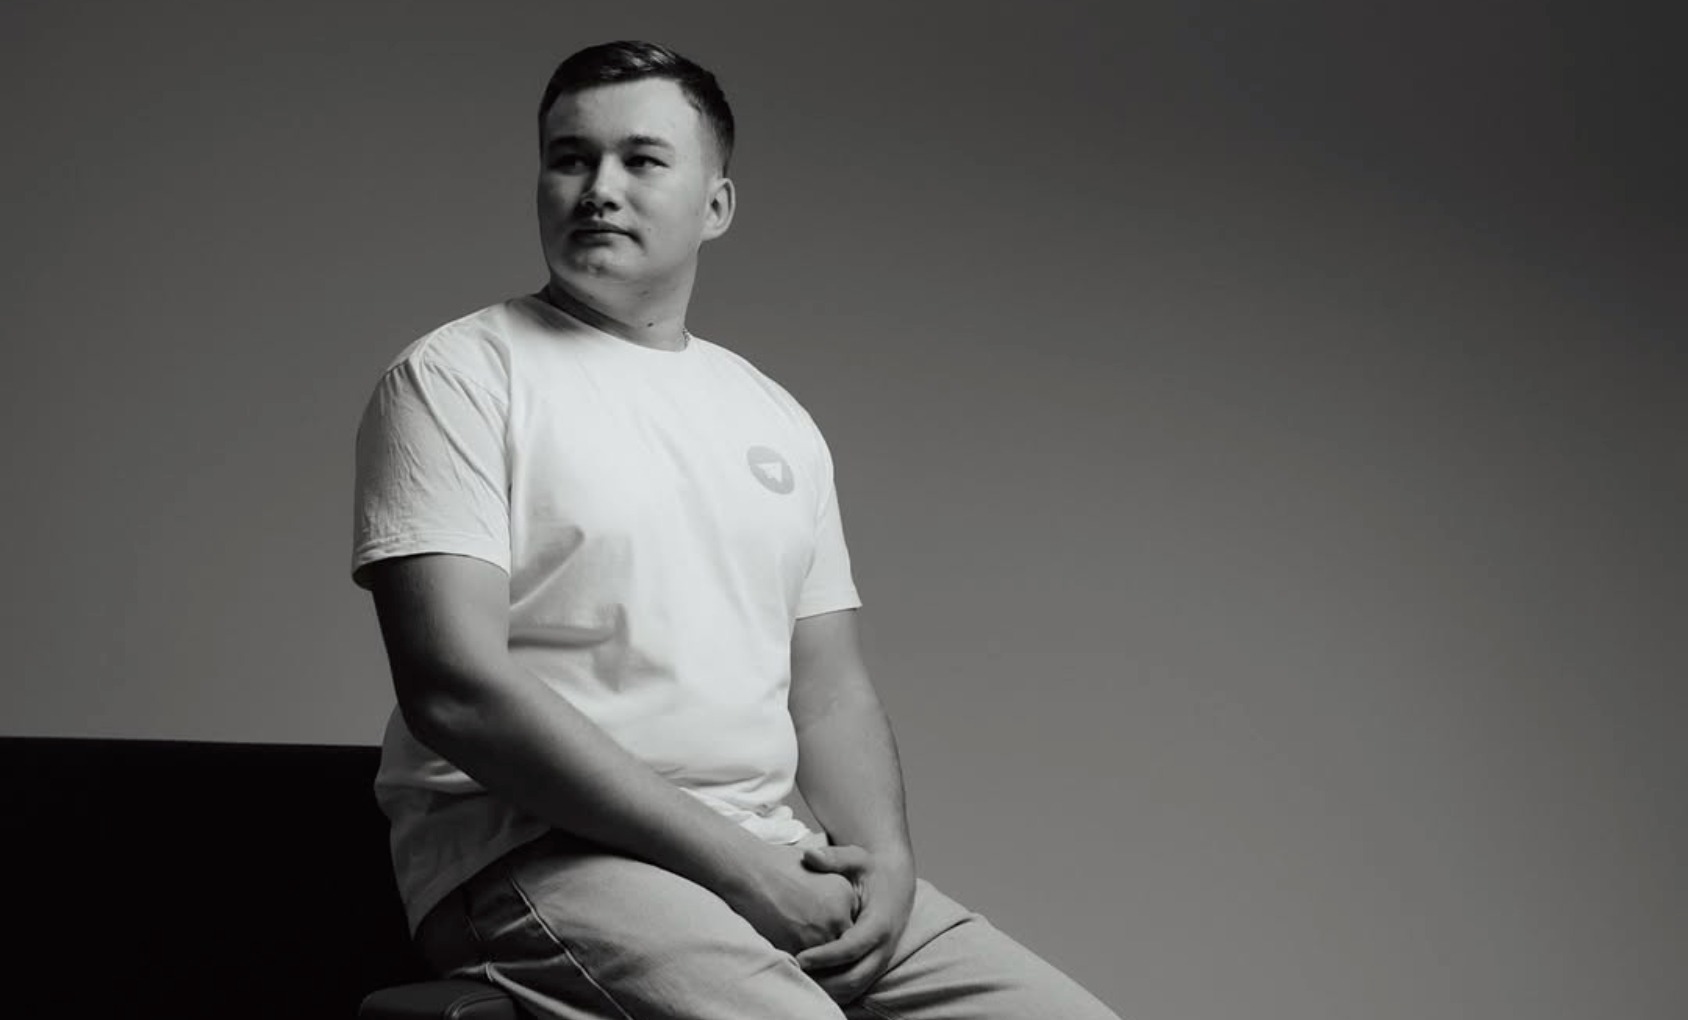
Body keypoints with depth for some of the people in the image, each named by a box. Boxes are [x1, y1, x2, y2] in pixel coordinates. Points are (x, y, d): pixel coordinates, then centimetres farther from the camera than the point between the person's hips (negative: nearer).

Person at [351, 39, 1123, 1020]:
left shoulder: (778, 422, 19)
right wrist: (733, 863, -16)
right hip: (538, 851, -6)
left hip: (768, 858, 6)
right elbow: (456, 687, -12)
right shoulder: (457, 378, -1)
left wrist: (885, 857, -5)